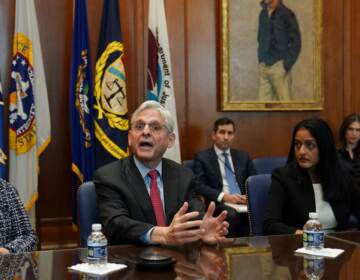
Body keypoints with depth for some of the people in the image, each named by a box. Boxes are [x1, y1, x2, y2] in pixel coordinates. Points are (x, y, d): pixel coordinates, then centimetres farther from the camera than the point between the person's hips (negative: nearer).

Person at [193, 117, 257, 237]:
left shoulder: (243, 156, 22)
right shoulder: (202, 157, 8)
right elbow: (200, 186, -2)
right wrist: (223, 196, -16)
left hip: (244, 202, 4)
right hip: (219, 204, -3)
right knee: (232, 215, -38)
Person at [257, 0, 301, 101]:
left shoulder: (286, 14, -7)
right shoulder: (263, 14, 11)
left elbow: (296, 43, -7)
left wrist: (286, 66, -11)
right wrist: (260, 61, 12)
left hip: (278, 66, -6)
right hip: (263, 66, 6)